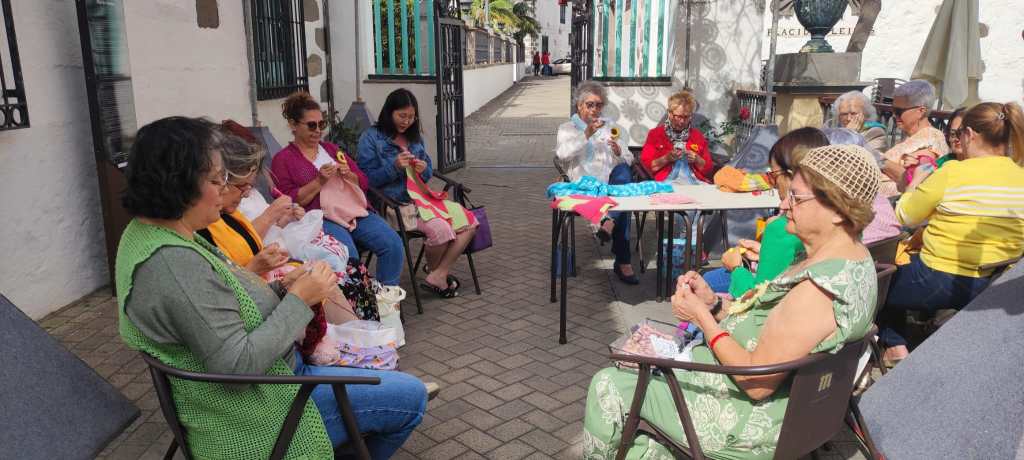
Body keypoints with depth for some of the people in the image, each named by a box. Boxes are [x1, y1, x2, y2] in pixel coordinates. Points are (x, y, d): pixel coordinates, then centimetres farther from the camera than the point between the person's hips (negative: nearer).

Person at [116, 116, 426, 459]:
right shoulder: (175, 264, -30)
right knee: (410, 397, -3)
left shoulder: (148, 231, 2)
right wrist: (298, 300, -21)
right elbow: (238, 365, -29)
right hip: (253, 419, -10)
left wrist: (281, 289, -4)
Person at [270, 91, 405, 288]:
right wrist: (319, 181, -10)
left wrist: (349, 175, -2)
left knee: (393, 244, -19)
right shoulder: (283, 159, 9)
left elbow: (363, 181, 21)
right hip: (320, 218, -5)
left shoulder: (331, 149, 24)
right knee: (348, 255, -34)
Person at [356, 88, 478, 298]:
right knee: (440, 228, -30)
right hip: (394, 203, -7)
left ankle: (438, 275, -12)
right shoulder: (371, 138, -1)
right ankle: (434, 270, 0)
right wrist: (394, 167, -19)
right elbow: (366, 179, -7)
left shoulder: (415, 137, 18)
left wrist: (424, 169, -3)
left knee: (469, 222, -13)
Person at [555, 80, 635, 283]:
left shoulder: (609, 126, 25)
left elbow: (628, 160, 18)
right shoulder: (567, 128, 14)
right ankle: (623, 261, -32)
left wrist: (618, 153, -7)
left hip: (612, 182, 4)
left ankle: (609, 222, -42)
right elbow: (562, 154, -8)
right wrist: (586, 135, -17)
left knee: (623, 171, -34)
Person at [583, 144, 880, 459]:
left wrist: (703, 317, -16)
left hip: (754, 418, -10)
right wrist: (713, 303, -4)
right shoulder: (849, 257, 2)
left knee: (609, 386, 0)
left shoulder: (823, 286, -29)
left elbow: (757, 382, -26)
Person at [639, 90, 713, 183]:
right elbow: (645, 166, 2)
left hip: (695, 182, 3)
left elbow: (708, 169, 16)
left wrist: (697, 160, -3)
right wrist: (666, 159, -11)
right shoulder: (655, 133, 10)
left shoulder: (697, 135, 18)